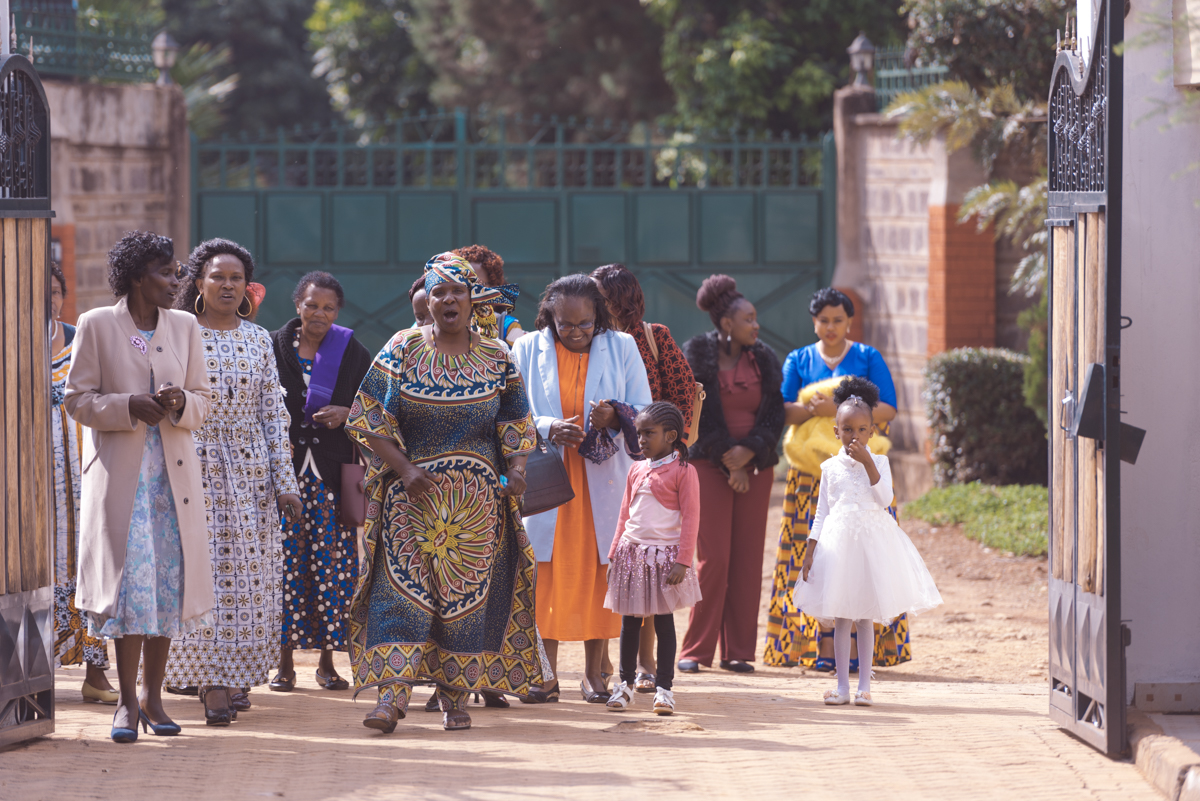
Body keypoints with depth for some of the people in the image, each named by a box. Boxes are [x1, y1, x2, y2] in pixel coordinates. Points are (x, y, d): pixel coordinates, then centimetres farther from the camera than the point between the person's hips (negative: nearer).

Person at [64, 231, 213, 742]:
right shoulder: (97, 326, -1)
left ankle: (152, 696, 14)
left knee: (169, 583, 3)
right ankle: (127, 701, 0)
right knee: (130, 581, -8)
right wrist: (129, 407, -17)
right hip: (120, 474, -4)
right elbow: (76, 399, -2)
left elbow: (202, 402, 11)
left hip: (174, 472, 4)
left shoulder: (184, 327, 9)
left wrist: (180, 404, -12)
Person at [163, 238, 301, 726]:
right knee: (205, 568, -9)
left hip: (252, 472, 4)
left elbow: (274, 414, 10)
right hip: (197, 470, -4)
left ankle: (233, 675, 11)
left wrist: (285, 482, 4)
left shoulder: (258, 340, 10)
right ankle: (211, 683, -10)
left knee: (251, 574, 2)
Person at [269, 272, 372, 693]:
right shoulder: (274, 348, 4)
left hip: (332, 473, 0)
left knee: (331, 563, -2)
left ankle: (327, 661, 7)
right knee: (287, 561, -2)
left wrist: (347, 414, -11)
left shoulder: (353, 353, 5)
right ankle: (285, 661, 4)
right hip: (285, 469, 0)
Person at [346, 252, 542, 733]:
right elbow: (369, 421, -1)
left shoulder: (496, 359, 6)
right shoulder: (402, 351, 1)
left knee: (467, 593, 1)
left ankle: (455, 696, 9)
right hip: (411, 496, -2)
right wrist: (404, 470, -13)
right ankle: (392, 695, -17)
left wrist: (517, 469, -10)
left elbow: (516, 427, 10)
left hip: (476, 504, 2)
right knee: (402, 589, -11)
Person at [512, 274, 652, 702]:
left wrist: (614, 418, -19)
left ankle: (594, 671, 8)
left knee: (599, 571, 1)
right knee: (547, 571, -3)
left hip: (603, 479, 0)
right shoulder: (528, 350, 4)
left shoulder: (621, 348, 5)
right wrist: (548, 428, -18)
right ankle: (546, 672, 3)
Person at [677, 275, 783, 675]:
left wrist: (747, 452, -11)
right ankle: (696, 651, 1)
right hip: (709, 463, -4)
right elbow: (697, 416, -7)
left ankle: (737, 652, 6)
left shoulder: (764, 359, 6)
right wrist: (728, 462, -10)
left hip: (754, 465, 4)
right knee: (713, 558, -8)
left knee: (747, 560, 1)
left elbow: (775, 415, 4)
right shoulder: (696, 355, -4)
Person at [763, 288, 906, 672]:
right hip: (812, 470, 1)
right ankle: (824, 644, -5)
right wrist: (811, 408, -19)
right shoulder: (798, 361, 13)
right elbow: (785, 410, 2)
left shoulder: (868, 359, 7)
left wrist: (840, 408, -16)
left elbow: (887, 409, -4)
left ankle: (856, 644, -10)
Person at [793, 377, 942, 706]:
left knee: (866, 615, 2)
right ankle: (842, 685, 5)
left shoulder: (878, 462, 4)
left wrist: (867, 462, -16)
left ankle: (864, 684, 8)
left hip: (871, 540, -1)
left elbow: (885, 499, -11)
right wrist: (810, 551, 2)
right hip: (838, 540, 1)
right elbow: (821, 513, 8)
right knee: (841, 617, 1)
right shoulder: (831, 467, 6)